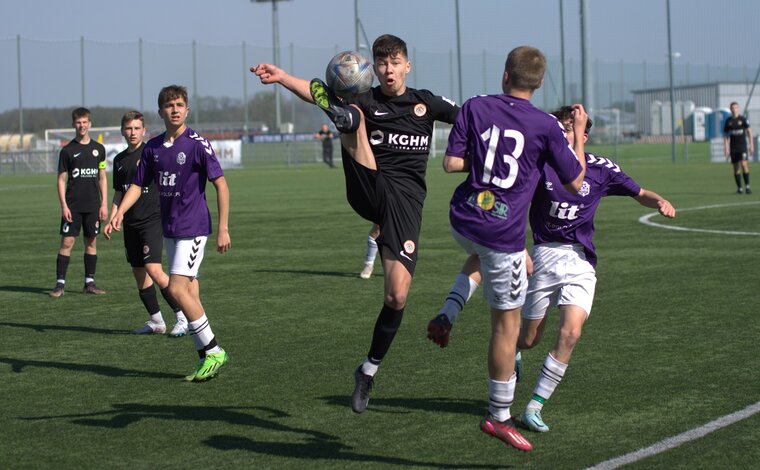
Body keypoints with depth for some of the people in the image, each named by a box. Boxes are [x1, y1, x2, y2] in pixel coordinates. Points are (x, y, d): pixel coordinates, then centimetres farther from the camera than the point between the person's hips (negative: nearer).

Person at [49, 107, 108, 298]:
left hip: (93, 205, 3)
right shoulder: (67, 151, 1)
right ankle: (60, 284, -3)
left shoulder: (99, 149, 8)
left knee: (92, 242, 6)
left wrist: (104, 204, 4)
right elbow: (61, 179, 0)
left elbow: (102, 178, 11)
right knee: (67, 242, -6)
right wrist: (64, 206, -8)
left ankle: (90, 283, 12)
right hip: (72, 205, -3)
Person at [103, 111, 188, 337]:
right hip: (130, 223, 7)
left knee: (153, 270, -18)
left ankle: (183, 318, -9)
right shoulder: (119, 160, 13)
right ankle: (156, 321, 19)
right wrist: (111, 220, 14)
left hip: (152, 219, -7)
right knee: (138, 273, 8)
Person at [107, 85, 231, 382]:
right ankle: (206, 357, 14)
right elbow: (138, 185, 14)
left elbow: (221, 184, -11)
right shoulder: (153, 147, 8)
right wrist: (119, 212, -3)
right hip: (169, 228, 7)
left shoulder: (197, 144, -10)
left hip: (193, 226, -7)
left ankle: (213, 351, -6)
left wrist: (223, 229, -14)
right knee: (188, 291, 8)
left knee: (177, 289, -16)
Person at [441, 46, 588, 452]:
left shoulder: (475, 107, 0)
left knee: (522, 264, 37)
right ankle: (498, 417, 12)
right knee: (506, 325, 6)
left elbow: (450, 163, -2)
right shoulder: (546, 126, -6)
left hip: (463, 219, 5)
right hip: (504, 232, -4)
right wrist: (579, 132, 13)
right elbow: (575, 182, 2)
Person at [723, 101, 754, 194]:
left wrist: (751, 145, -4)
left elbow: (749, 132, 2)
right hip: (733, 147, 3)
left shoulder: (743, 119, -1)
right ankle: (739, 188, 11)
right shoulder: (728, 121, 6)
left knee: (744, 164, -17)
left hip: (742, 146, -2)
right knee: (736, 168, 4)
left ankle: (747, 186, -13)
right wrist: (726, 149, 4)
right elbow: (726, 135, 10)